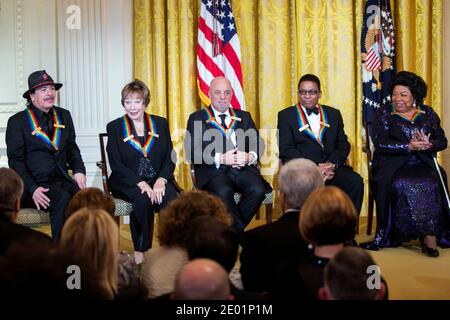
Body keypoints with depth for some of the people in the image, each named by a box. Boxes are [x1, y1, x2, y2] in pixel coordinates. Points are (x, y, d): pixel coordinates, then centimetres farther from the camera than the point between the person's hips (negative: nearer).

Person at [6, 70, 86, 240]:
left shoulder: (64, 116, 16)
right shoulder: (17, 121, 2)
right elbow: (15, 161, -3)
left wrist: (79, 171, -1)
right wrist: (32, 189, -17)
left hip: (63, 181, 4)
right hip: (33, 185, -4)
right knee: (63, 199, -34)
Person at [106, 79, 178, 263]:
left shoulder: (160, 124, 11)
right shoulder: (114, 127, 5)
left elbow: (170, 158, 6)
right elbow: (116, 165, -4)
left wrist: (161, 180, -14)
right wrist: (141, 183, -18)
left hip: (158, 180, 2)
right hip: (127, 183, -2)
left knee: (171, 198, -30)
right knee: (143, 199, -34)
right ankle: (139, 252, -21)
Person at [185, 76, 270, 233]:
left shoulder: (244, 117, 23)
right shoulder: (197, 118, 12)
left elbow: (258, 144, 14)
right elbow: (192, 152, -1)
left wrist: (249, 156, -10)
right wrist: (221, 158, -14)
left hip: (244, 168, 3)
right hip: (213, 170, -3)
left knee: (258, 190, -28)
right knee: (223, 192, -35)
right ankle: (240, 232, -14)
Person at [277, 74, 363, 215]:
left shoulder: (333, 114, 22)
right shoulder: (286, 116, 11)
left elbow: (343, 144, 13)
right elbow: (287, 149, -2)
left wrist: (332, 163, -9)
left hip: (331, 167, 3)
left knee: (356, 181, -26)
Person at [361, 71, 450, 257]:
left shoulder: (428, 113, 15)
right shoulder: (385, 113, 7)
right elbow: (380, 143, -7)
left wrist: (428, 144, -14)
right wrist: (409, 146, -15)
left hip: (423, 165, 2)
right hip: (393, 165, -2)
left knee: (433, 183, -28)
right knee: (401, 185, -32)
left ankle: (431, 235, -25)